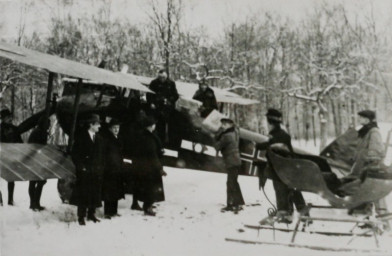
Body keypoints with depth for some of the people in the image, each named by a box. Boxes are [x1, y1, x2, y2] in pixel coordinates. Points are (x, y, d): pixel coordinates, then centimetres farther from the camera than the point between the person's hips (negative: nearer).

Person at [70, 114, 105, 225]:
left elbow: (102, 155, 17)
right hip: (84, 171, -5)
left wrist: (101, 168, 8)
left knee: (95, 194, 6)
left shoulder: (99, 139, 12)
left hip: (97, 171, 5)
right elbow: (74, 154, -4)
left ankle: (91, 214, 18)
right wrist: (81, 166, -10)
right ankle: (81, 217, 5)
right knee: (83, 194, -2)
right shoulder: (81, 137, -3)